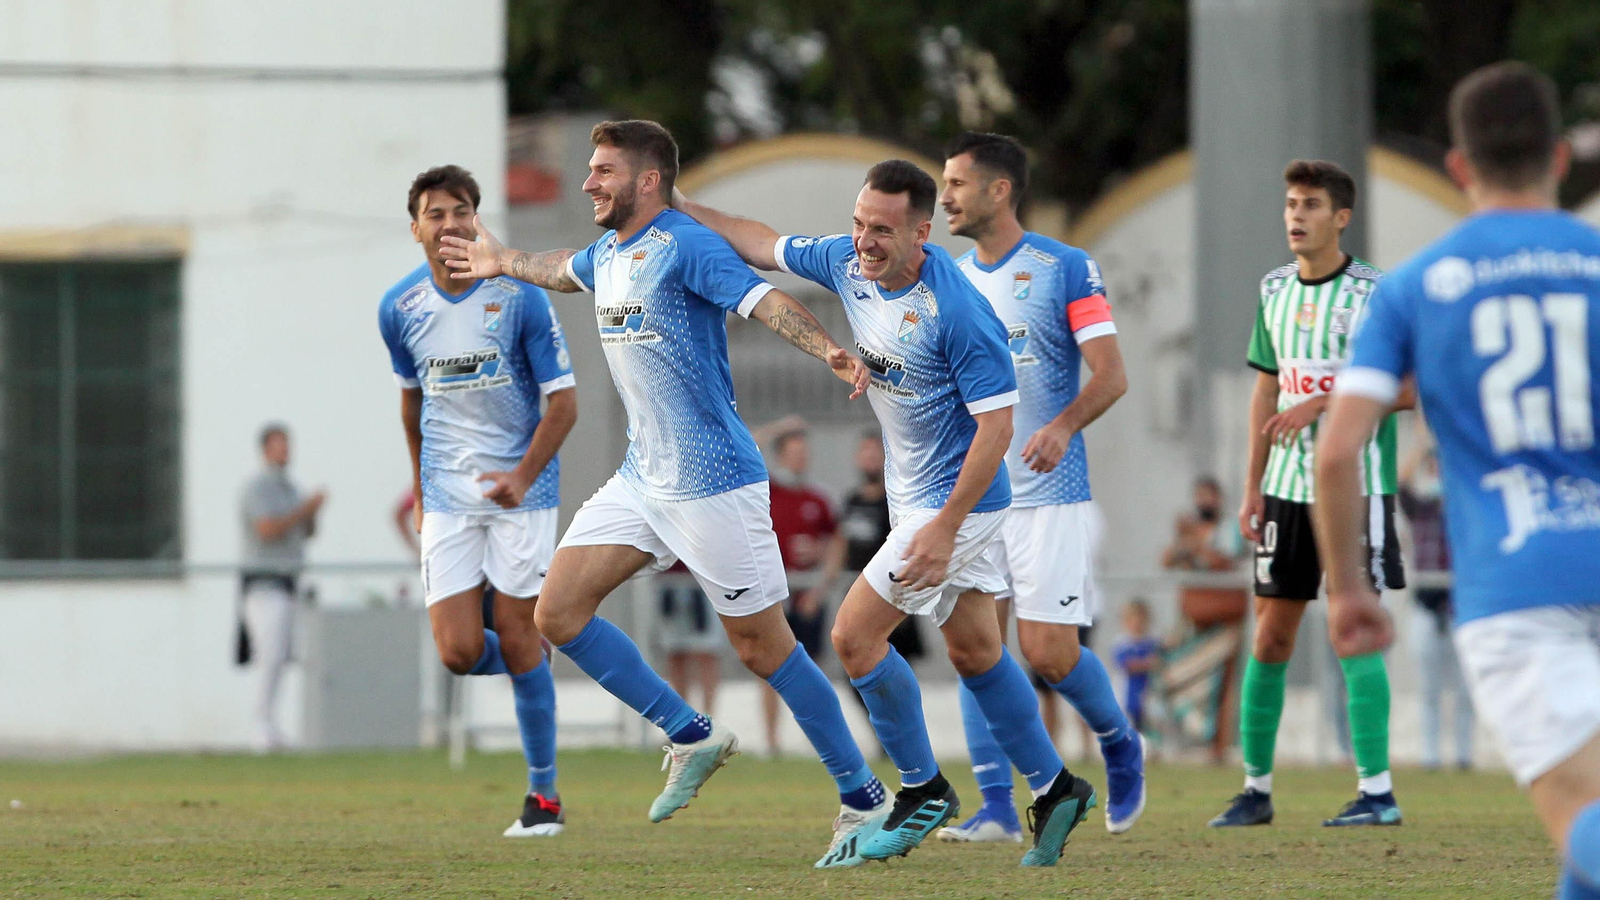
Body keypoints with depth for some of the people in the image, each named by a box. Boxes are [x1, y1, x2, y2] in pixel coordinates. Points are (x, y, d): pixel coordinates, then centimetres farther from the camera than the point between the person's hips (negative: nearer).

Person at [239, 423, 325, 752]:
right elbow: (268, 530, -24)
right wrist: (304, 508, -20)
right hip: (262, 581, -9)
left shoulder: (289, 488, 16)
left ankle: (268, 731, 13)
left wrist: (312, 512, -1)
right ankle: (265, 729, -17)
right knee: (271, 657, -17)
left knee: (280, 661, 9)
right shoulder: (258, 487, -11)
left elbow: (307, 533, 19)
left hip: (287, 585, 9)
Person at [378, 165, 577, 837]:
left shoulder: (520, 297, -12)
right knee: (458, 653, -7)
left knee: (518, 641, -3)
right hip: (447, 496, 3)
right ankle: (516, 659, 30)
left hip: (520, 490, -3)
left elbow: (563, 401, -9)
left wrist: (523, 477, -22)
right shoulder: (399, 309, -1)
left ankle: (544, 793, 10)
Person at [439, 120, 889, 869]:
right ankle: (691, 737, 13)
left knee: (762, 645, -5)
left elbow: (764, 300, -28)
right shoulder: (606, 255, 12)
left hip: (713, 484, -9)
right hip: (641, 480, 9)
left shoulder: (685, 246, -14)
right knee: (557, 613, 1)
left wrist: (829, 351, -44)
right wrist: (502, 262, 52)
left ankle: (862, 799, 8)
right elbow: (564, 270, 36)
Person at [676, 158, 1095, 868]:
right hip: (912, 491, 8)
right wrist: (679, 206, 13)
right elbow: (763, 246, 14)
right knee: (974, 650, 16)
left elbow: (996, 426, -25)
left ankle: (923, 790, 7)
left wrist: (945, 528, -26)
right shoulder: (848, 262, -5)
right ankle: (1054, 788, 28)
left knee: (854, 635, -9)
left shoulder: (957, 310, -28)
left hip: (957, 499, -8)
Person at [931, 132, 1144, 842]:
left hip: (1048, 493, -5)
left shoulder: (1066, 269, -5)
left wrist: (1063, 426, -26)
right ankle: (997, 809, -2)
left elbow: (1110, 375, -8)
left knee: (1050, 653, -8)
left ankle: (1119, 745, 21)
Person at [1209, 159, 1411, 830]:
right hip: (1288, 486, 6)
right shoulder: (1274, 291, 12)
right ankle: (1256, 788, 14)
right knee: (1271, 635, 6)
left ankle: (1377, 791, -6)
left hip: (1356, 484, -6)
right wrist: (1252, 488, 15)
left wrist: (1321, 404, -19)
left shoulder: (1372, 292, -8)